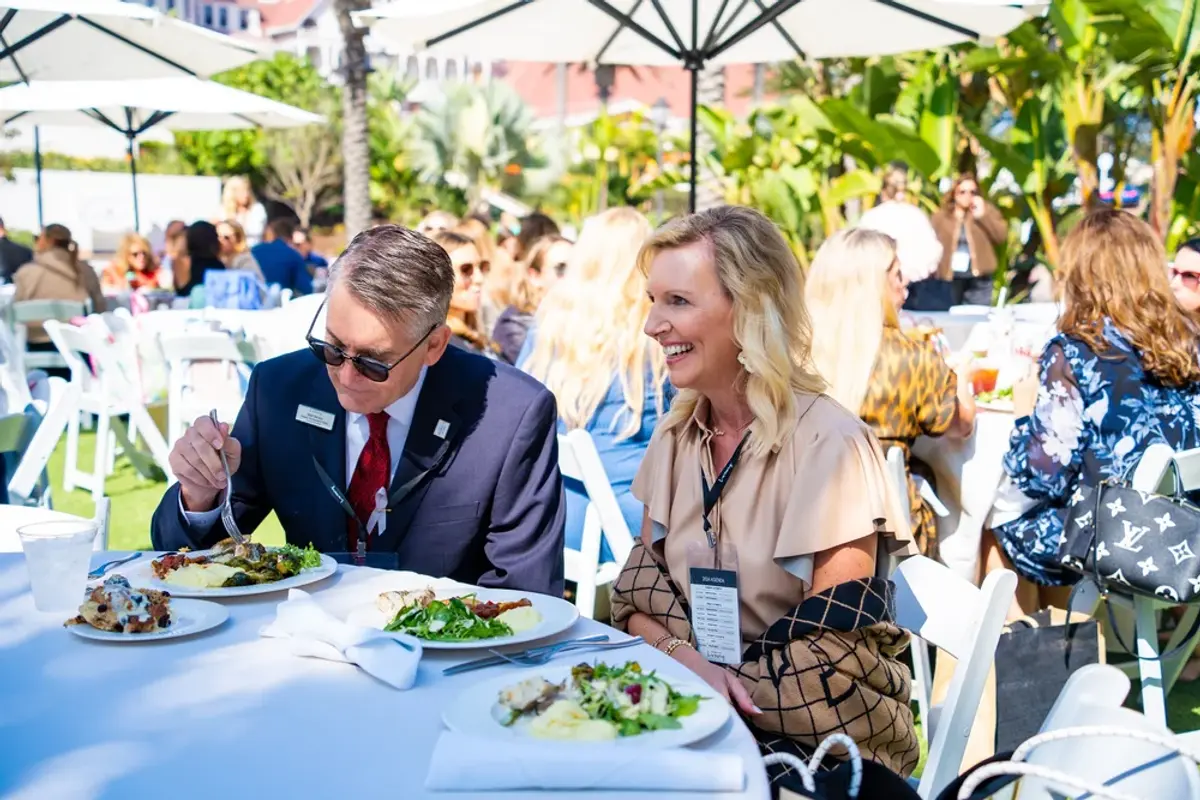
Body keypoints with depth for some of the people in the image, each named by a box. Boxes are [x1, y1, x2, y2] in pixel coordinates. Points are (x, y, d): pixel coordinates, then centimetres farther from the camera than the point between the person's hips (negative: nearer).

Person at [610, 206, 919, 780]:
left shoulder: (827, 445, -17)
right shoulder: (677, 434, 2)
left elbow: (829, 656, -16)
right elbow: (638, 592, 4)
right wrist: (687, 660, -15)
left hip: (818, 742, -5)